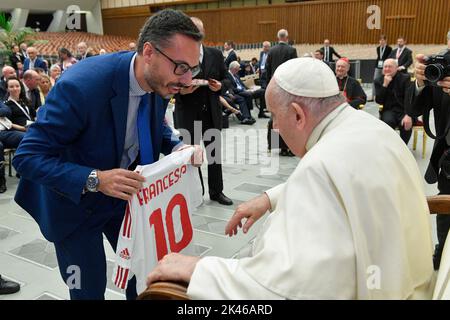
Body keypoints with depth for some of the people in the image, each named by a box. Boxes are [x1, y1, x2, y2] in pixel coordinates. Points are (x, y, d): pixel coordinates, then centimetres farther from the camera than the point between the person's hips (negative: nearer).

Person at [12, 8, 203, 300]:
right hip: (74, 198, -5)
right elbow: (28, 157, -28)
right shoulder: (81, 85, -34)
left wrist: (176, 147, -13)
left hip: (125, 190, 6)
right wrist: (95, 180, -40)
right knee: (90, 288, 7)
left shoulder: (160, 80, -13)